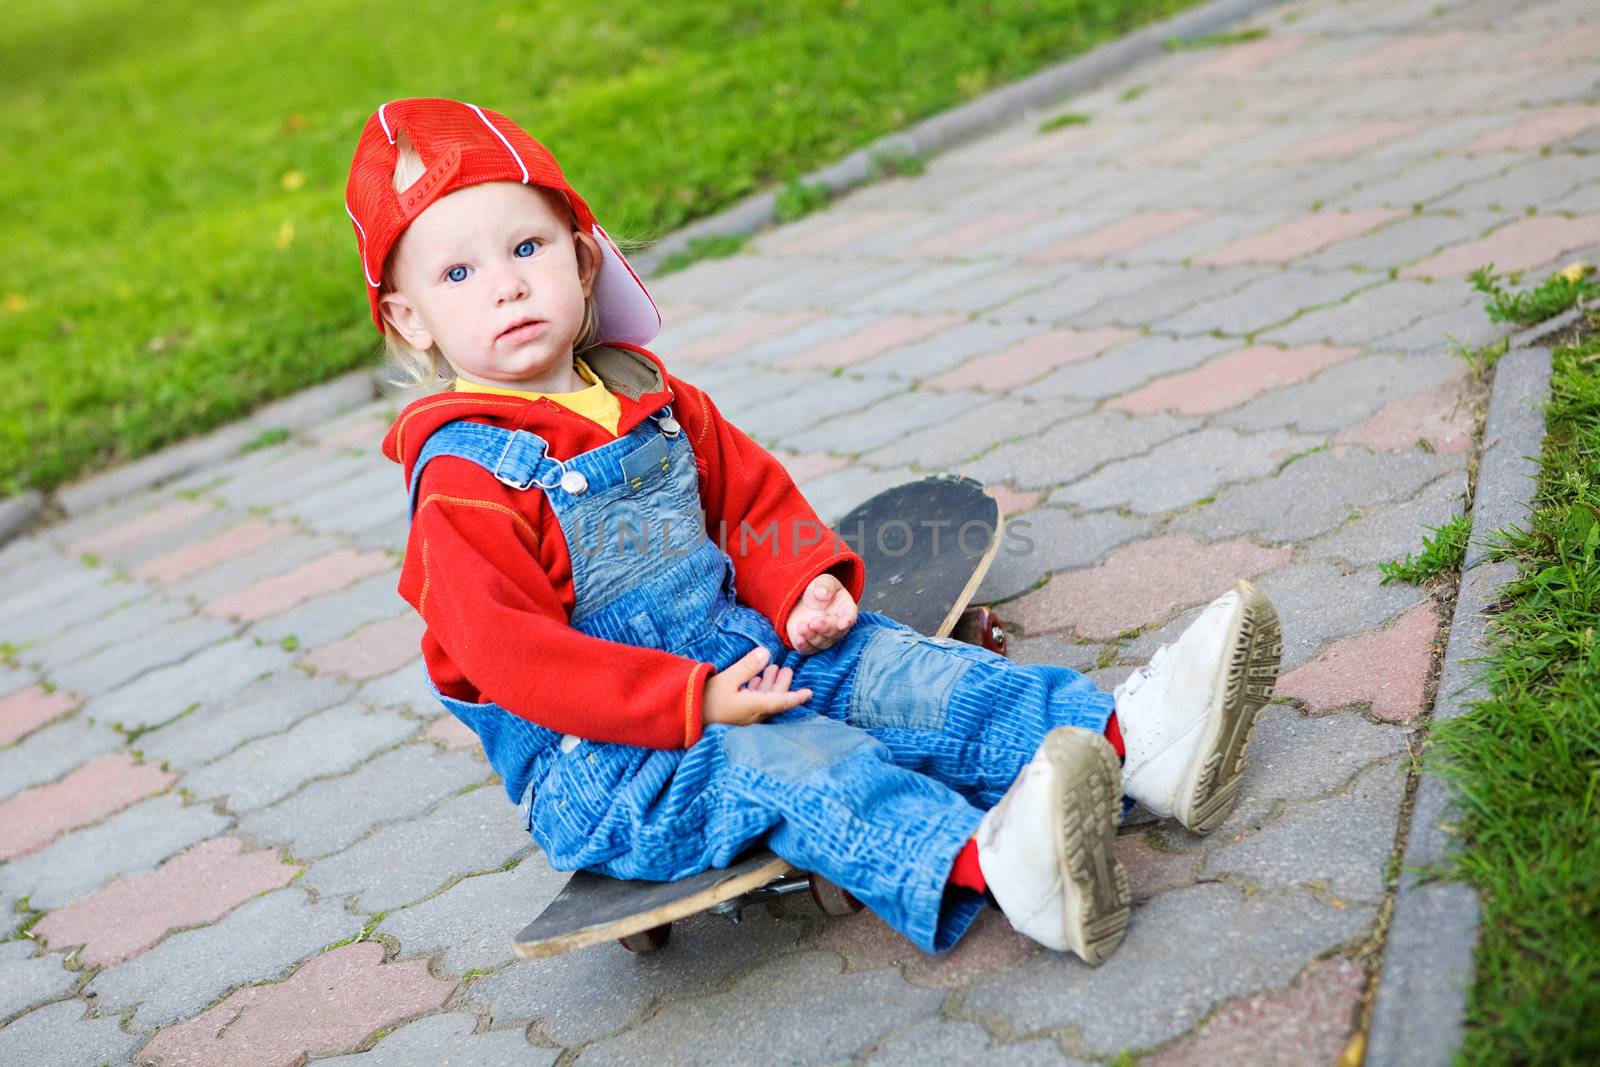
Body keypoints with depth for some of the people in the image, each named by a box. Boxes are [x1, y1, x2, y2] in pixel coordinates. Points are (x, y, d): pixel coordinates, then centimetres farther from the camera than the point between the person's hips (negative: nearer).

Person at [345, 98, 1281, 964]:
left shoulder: (647, 396, 9)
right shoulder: (464, 482, -14)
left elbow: (754, 495, 18)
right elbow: (512, 657, -21)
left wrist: (803, 587, -4)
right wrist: (695, 703, -25)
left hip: (738, 652, 7)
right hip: (595, 763, -7)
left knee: (895, 670, -12)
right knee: (771, 761, -32)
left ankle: (1131, 738, -25)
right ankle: (981, 862, -55)